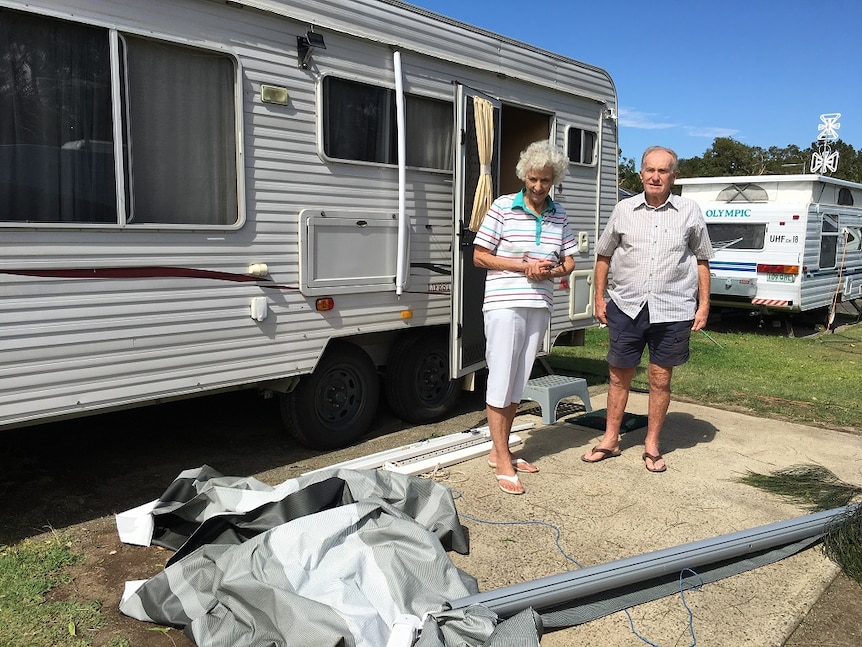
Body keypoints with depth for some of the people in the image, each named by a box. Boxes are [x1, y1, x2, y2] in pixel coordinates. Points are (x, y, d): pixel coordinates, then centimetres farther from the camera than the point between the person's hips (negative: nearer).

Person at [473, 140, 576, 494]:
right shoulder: (503, 207, -4)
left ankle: (499, 451, 25)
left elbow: (568, 263, 14)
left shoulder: (559, 215, 10)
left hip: (539, 307, 5)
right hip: (504, 305, -5)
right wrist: (523, 266, -14)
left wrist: (550, 271, -9)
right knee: (500, 383, -3)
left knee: (517, 385, 12)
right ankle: (503, 462, 6)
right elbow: (479, 256, -4)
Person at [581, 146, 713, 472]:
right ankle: (610, 440, 24)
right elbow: (604, 256, 11)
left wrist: (704, 304, 2)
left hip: (672, 310, -1)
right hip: (626, 307, 1)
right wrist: (599, 297, 6)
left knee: (660, 379, 7)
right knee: (619, 375, 9)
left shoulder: (690, 212, 2)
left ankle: (652, 445, 23)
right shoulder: (624, 210, 4)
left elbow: (701, 261, 7)